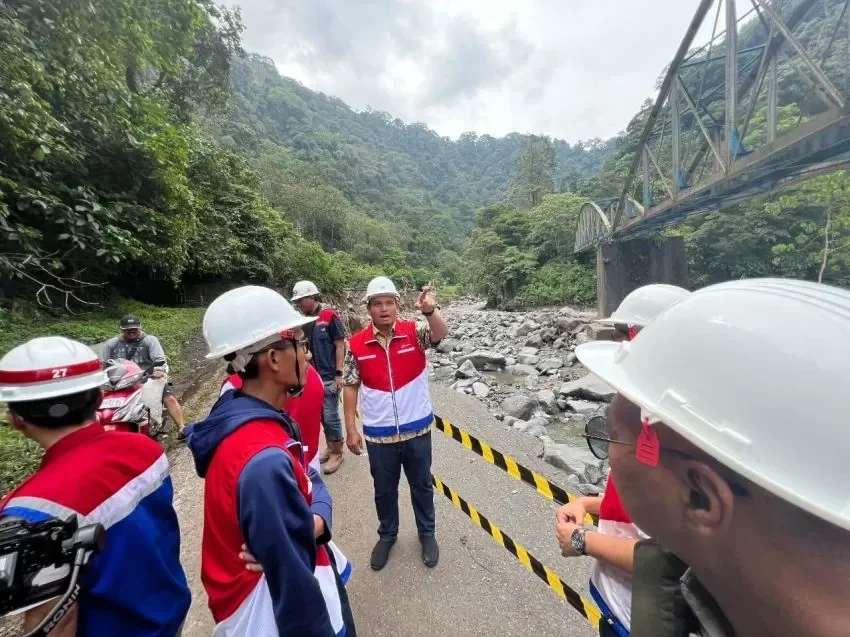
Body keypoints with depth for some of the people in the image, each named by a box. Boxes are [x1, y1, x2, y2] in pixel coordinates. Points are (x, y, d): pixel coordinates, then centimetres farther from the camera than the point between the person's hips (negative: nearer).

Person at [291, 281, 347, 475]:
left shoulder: (330, 316, -12)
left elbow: (340, 346, -12)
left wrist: (338, 374, -15)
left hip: (329, 376, -6)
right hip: (313, 376, 7)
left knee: (330, 416, 0)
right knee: (321, 415, 16)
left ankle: (337, 452, 19)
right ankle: (330, 446, 34)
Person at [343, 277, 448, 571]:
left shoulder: (414, 332, -10)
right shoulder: (356, 344, -8)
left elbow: (440, 334, -30)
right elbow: (350, 387, -2)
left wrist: (430, 311, -50)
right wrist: (351, 429, -2)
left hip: (417, 428, 0)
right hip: (378, 433, 1)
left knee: (421, 485, 21)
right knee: (384, 489, 22)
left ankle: (427, 533, 47)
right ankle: (387, 534, 49)